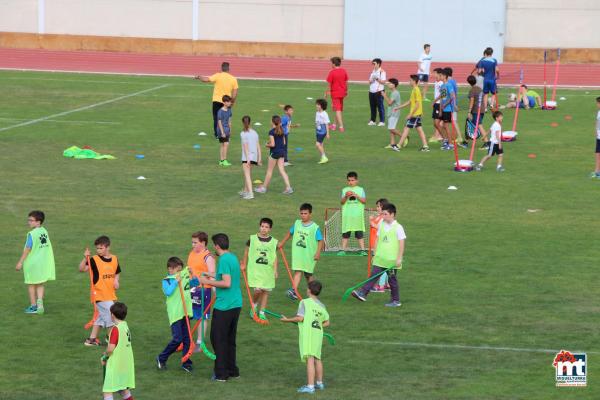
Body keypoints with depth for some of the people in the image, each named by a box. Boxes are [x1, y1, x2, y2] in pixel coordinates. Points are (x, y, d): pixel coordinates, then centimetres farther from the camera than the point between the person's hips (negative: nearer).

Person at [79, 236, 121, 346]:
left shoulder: (115, 259, 4)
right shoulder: (94, 260, -11)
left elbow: (117, 273, 19)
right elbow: (82, 269, -20)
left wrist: (116, 280, -1)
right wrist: (85, 258, -34)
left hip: (111, 294, 6)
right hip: (100, 294, -6)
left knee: (101, 317, 15)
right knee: (110, 314, -7)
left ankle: (92, 339, 26)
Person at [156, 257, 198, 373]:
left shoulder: (184, 278, 10)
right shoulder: (167, 281, -5)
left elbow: (195, 283, 20)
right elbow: (168, 292, -21)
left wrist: (193, 275, 3)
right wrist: (176, 281, -21)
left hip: (185, 313, 6)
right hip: (175, 314, -6)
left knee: (187, 339, 7)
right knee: (177, 339, -10)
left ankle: (186, 363, 16)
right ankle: (161, 359, 7)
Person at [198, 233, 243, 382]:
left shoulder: (224, 260, -17)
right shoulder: (233, 257, 11)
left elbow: (227, 283, -23)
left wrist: (208, 282, -15)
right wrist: (213, 276, 29)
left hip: (224, 306, -9)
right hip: (236, 304, 9)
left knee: (218, 339, 0)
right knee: (230, 339, 17)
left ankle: (221, 374, 1)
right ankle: (232, 371, 21)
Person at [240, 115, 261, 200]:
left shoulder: (243, 133, -9)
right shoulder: (255, 133, 9)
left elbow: (245, 147, -14)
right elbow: (258, 146, 9)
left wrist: (247, 159, -17)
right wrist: (260, 158, 12)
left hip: (246, 157, -7)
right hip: (254, 156, 7)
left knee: (247, 175, -7)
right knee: (248, 173, 23)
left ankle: (250, 193, -17)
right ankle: (245, 191, 36)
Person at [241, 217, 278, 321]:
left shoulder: (273, 242, 3)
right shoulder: (252, 239, -2)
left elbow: (275, 257, 7)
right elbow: (247, 252, 11)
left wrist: (275, 270, -2)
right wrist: (244, 265, 16)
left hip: (268, 270, 2)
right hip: (255, 269, -2)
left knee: (266, 291, 5)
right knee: (258, 289, -14)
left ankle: (262, 312, 18)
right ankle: (254, 305, 16)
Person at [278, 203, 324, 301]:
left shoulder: (315, 227, -10)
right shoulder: (297, 223, 4)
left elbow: (320, 240, -11)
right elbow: (290, 232, 20)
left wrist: (318, 252, -22)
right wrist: (282, 243, 25)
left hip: (309, 255, -3)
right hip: (297, 253, 3)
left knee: (308, 274, 8)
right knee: (298, 271, -10)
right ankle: (294, 290, -16)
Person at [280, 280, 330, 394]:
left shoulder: (305, 302, -5)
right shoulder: (321, 306, 14)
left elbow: (300, 318, -13)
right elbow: (327, 322, 15)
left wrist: (287, 320, -1)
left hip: (308, 333, -7)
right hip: (318, 333, 7)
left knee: (310, 359, -12)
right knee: (317, 358, 20)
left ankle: (310, 386, -16)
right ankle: (319, 383, 32)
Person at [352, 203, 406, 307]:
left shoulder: (398, 227, -8)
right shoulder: (381, 225, 8)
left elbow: (401, 243, -9)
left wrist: (399, 258, -12)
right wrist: (375, 254, 12)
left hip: (392, 260, -4)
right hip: (380, 259, 4)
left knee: (392, 279, 4)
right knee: (373, 275, -5)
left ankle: (396, 301, 14)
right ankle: (362, 293, -13)